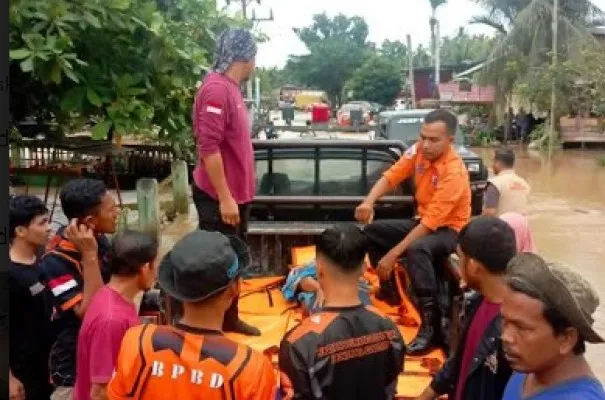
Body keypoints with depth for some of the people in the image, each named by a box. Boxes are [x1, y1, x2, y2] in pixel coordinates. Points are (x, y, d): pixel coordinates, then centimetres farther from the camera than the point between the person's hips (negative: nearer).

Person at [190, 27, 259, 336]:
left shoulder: (231, 88, 11)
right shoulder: (216, 89, -19)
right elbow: (208, 148, -25)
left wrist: (237, 194, 18)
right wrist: (225, 198, -24)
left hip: (236, 193, 10)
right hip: (219, 197, -10)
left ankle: (229, 318, 33)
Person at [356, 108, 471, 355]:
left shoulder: (454, 173, -29)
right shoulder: (418, 150, -9)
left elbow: (430, 223, -31)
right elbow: (390, 177, -8)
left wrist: (393, 254, -32)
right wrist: (369, 202, -30)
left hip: (449, 229, -8)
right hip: (422, 220, 8)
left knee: (416, 249, -39)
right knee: (372, 232, 0)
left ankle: (430, 324, -33)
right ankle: (388, 289, 18)